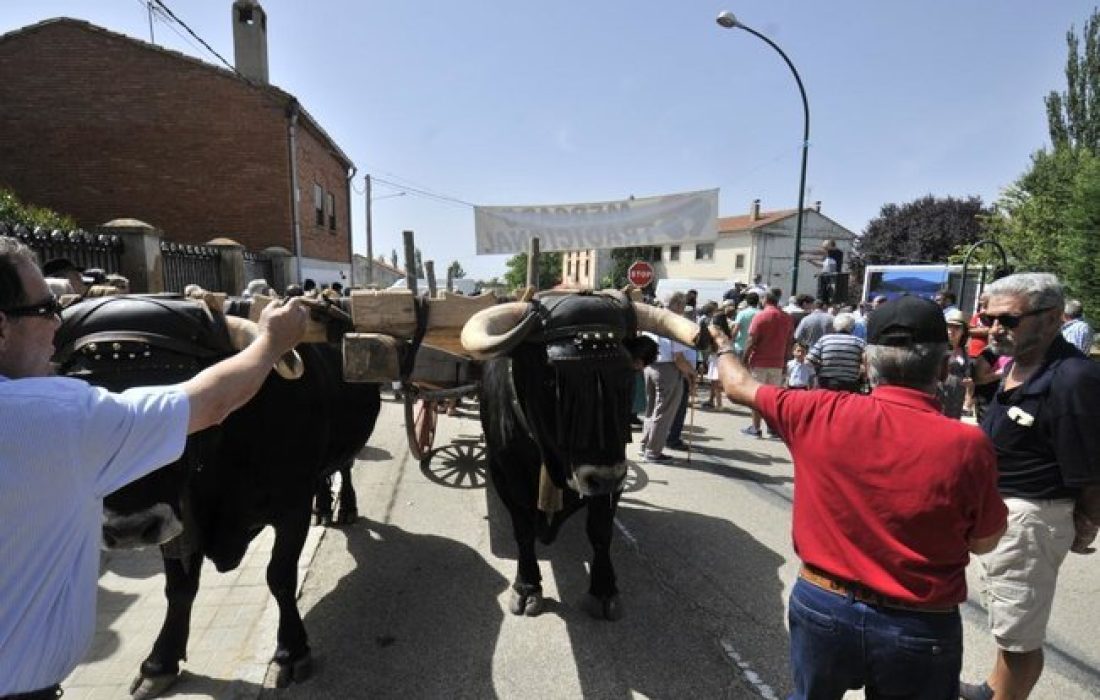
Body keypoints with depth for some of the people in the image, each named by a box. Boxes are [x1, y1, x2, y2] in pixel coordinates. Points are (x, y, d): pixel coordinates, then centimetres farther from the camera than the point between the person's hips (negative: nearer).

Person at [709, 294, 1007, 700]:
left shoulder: (820, 415, -15)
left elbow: (740, 387, 2)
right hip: (920, 628, 0)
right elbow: (984, 542, -2)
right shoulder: (966, 444, -19)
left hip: (822, 607, 1)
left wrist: (723, 346, 22)